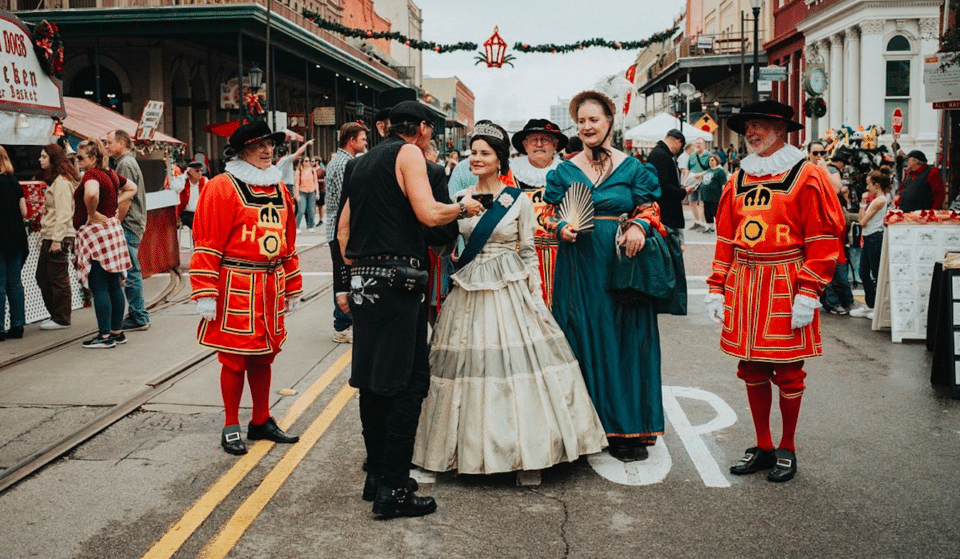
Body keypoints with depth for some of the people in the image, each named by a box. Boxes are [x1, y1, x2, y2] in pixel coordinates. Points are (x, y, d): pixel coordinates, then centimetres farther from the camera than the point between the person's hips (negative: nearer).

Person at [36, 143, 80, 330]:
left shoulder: (61, 182, -14)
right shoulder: (54, 180, 18)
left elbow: (63, 213, -20)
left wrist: (57, 240, -21)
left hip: (59, 237, -11)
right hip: (49, 236, 11)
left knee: (58, 278, -2)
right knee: (42, 276, 14)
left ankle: (61, 318, 7)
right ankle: (55, 314, 22)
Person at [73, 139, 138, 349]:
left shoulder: (91, 174, -13)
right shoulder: (111, 174, 12)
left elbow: (91, 193, -36)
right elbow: (132, 188, 28)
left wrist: (92, 214, -19)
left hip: (95, 232, -9)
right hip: (112, 228, 9)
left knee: (99, 288, -4)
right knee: (114, 285, 12)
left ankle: (105, 336, -1)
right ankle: (117, 332, 19)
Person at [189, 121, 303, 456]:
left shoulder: (279, 188, 12)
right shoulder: (221, 188, -9)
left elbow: (288, 241, 18)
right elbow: (206, 245, -12)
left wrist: (293, 288, 18)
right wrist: (205, 295, -15)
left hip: (270, 287, 6)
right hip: (235, 287, -6)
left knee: (264, 355, 14)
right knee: (234, 358, 2)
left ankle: (261, 421, 27)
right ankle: (231, 428, 15)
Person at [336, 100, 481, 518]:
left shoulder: (363, 162, 20)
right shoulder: (409, 153, -3)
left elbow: (343, 228, 20)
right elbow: (429, 214, -16)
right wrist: (463, 207, 2)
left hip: (363, 280, 9)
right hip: (397, 280, -8)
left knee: (372, 380, 13)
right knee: (406, 382, -5)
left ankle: (377, 475, 21)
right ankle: (393, 490, -4)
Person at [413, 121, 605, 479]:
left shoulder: (518, 201, -1)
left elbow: (529, 253, 1)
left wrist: (536, 298, -3)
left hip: (511, 290, -3)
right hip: (470, 293, 3)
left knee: (517, 361, -5)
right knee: (472, 362, 4)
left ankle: (525, 447, 7)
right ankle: (475, 447, 16)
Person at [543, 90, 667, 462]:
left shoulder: (632, 168, 5)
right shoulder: (564, 171, 9)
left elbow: (650, 211, 7)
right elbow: (550, 215, 13)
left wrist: (639, 227, -13)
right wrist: (561, 229, -7)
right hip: (578, 267, 1)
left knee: (625, 341, 0)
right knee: (583, 341, 3)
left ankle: (627, 430, 9)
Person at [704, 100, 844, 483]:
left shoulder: (806, 176, -5)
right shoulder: (738, 179, 10)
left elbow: (823, 240, -9)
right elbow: (725, 239, 12)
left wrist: (808, 293, -15)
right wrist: (716, 289, 7)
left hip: (785, 287, -5)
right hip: (743, 285, 5)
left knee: (787, 371, 5)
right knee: (752, 369, 10)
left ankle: (787, 449, 21)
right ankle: (763, 447, 24)